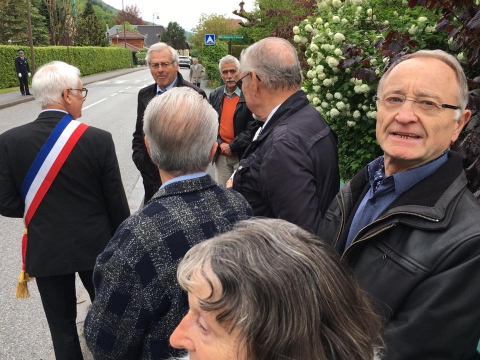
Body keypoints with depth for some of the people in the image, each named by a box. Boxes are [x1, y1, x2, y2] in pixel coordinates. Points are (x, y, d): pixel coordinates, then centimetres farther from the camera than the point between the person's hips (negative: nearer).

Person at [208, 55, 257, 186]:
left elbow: (253, 127, -14)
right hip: (221, 155, 5)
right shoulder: (214, 96, 7)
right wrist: (220, 144, -7)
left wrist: (232, 146, -13)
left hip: (243, 155, -4)